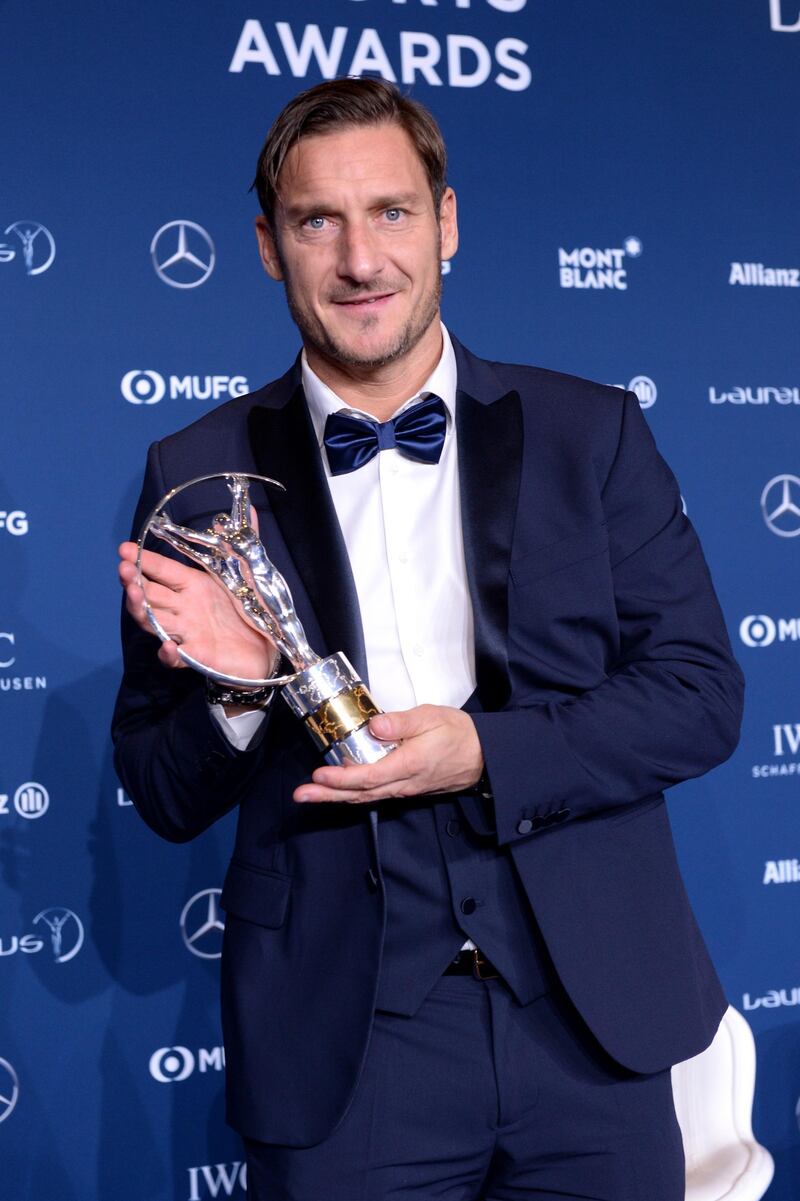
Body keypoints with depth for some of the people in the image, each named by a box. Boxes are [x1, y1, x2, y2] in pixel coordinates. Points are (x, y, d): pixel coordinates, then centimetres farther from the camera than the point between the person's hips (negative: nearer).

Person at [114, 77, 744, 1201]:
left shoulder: (592, 432, 2)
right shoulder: (201, 473, 1)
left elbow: (702, 692, -2)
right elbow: (166, 801, 3)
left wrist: (487, 754, -15)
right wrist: (235, 691, -18)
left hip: (592, 1023, 1)